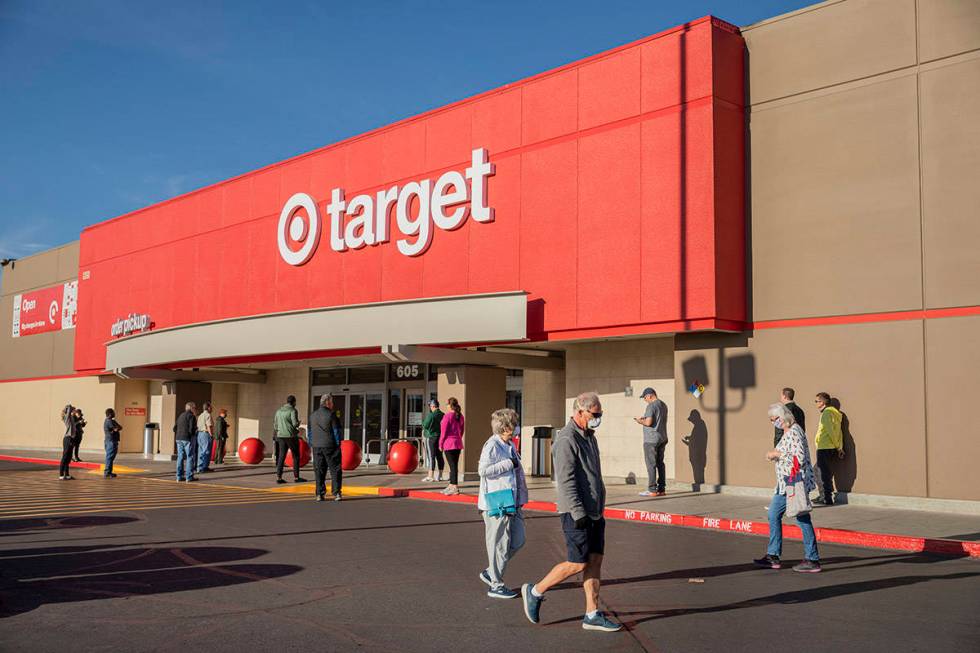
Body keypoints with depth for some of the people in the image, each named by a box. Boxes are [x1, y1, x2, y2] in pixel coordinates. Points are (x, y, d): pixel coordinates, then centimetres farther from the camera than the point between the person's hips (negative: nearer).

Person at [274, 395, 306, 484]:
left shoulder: (279, 411, 12)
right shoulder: (293, 410, -9)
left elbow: (275, 425, 13)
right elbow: (295, 424, -18)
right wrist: (298, 424, 6)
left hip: (281, 436, 6)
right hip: (291, 436, -6)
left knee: (281, 456, 6)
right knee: (296, 456, 5)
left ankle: (278, 477, -1)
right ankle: (296, 477, 7)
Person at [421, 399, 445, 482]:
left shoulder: (431, 415, -16)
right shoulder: (443, 415, 7)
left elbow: (425, 425, -15)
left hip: (431, 437, -7)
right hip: (440, 437, 7)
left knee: (431, 457, -5)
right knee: (439, 456, 11)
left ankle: (430, 476, -5)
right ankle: (440, 476, 16)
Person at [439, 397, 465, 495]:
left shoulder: (447, 416, -12)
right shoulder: (460, 416, 10)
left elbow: (444, 431, -11)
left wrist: (440, 444, -4)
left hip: (449, 443, -7)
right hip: (458, 443, 7)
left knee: (452, 465, -6)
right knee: (454, 465, 13)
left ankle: (455, 487, -7)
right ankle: (451, 485, 23)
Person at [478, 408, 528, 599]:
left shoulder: (510, 445, 14)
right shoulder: (492, 445, -13)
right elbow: (483, 470, -23)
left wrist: (521, 498, 22)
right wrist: (509, 463, -18)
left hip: (512, 503, 9)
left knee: (518, 541, 12)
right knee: (500, 544, 0)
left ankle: (490, 572, 25)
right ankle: (496, 585, 12)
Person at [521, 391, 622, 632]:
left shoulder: (589, 437, 15)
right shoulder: (567, 440, -16)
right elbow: (566, 481, -21)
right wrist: (578, 513, -24)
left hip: (595, 512, 9)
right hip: (577, 513, -9)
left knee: (595, 561, 7)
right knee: (578, 564, -5)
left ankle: (592, 615, 13)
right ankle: (535, 591, 12)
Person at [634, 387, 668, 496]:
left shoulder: (651, 406, -15)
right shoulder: (663, 405, 13)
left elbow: (648, 422, -23)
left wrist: (640, 421, -4)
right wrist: (644, 419, 19)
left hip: (651, 439, -9)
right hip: (662, 438, 9)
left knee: (651, 464, -5)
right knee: (660, 463, 11)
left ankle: (652, 490, -4)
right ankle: (661, 489, 13)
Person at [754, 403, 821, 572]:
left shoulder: (794, 432, -17)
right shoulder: (787, 432, 14)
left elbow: (800, 458, -24)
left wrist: (778, 454, -17)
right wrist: (775, 455, 9)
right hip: (786, 483, 11)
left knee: (802, 519, -4)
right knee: (773, 515, 14)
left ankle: (813, 560, 4)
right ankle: (773, 556, 21)